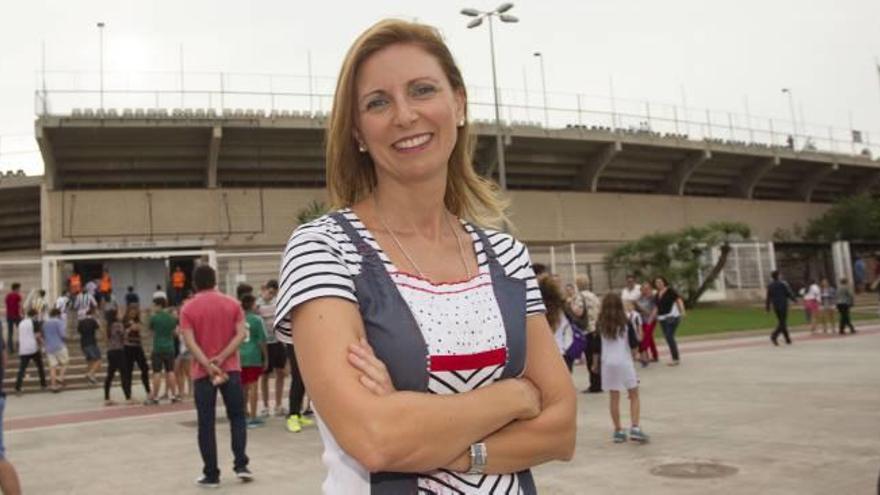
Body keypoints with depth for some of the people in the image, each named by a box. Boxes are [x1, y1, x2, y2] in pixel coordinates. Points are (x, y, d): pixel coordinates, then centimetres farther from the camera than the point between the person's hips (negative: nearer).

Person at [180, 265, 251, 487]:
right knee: (237, 417, 13)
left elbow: (190, 342, -12)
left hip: (202, 373, -1)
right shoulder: (232, 304, 3)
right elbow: (241, 334, -7)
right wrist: (221, 358, -12)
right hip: (230, 368, 1)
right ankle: (241, 466, 6)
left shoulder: (188, 308, -2)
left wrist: (208, 366, -16)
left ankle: (211, 475, 7)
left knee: (206, 424, 5)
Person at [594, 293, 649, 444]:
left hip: (608, 363, 2)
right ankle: (635, 428, -3)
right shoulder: (625, 322, -4)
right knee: (634, 396, 8)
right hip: (624, 362, -2)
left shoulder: (600, 324, 0)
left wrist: (595, 363, 14)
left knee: (614, 398, 8)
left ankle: (618, 431, 12)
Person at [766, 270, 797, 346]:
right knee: (783, 323, -5)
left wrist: (767, 306, 9)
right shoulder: (783, 284, -10)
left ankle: (787, 339, 20)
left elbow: (768, 297, 4)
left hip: (775, 306, 5)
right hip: (783, 305, -5)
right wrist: (794, 300, 10)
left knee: (781, 322, 15)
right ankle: (774, 335, -26)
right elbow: (789, 294, -6)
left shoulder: (770, 285, 4)